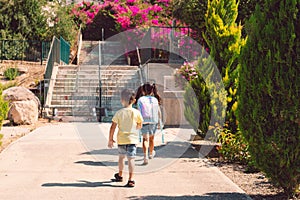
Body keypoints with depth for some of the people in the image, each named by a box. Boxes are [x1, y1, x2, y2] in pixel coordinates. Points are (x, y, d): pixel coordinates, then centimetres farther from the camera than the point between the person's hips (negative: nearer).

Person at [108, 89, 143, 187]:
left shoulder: (119, 113, -6)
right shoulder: (136, 112, -6)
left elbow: (113, 127, -5)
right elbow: (140, 126, 5)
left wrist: (110, 139, 5)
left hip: (121, 139, 1)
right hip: (132, 139, -1)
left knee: (121, 157, 20)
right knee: (131, 159, -3)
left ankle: (120, 175, 38)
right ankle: (130, 179, -9)